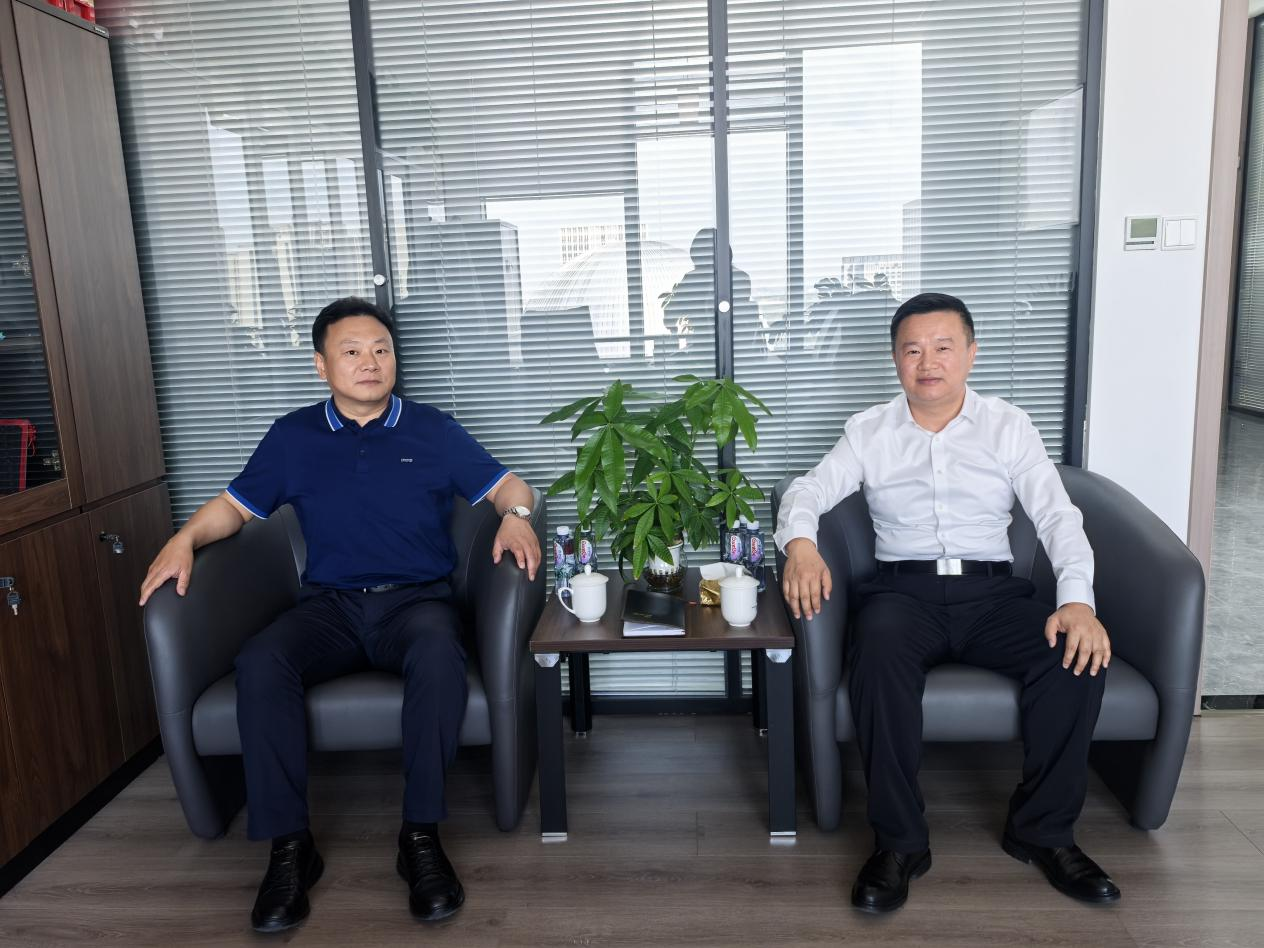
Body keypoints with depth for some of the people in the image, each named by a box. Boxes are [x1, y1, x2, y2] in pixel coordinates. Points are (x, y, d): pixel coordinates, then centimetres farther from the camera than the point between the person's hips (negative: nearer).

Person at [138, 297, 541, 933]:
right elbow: (235, 504, 19)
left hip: (416, 599, -1)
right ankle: (288, 846, -19)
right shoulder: (292, 437, 14)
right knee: (258, 663, -30)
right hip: (328, 606, 2)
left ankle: (420, 837, -23)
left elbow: (505, 485, 10)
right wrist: (185, 538, -1)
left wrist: (515, 516, -14)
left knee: (438, 653, -37)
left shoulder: (433, 431, 10)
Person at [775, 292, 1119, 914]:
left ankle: (1042, 830, -5)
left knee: (1077, 654, -27)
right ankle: (899, 842, -20)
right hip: (904, 589, -1)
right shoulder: (869, 431, 10)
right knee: (878, 649, -35)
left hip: (992, 590, 2)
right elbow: (807, 492, -1)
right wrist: (799, 543, -25)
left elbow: (1056, 515, 1)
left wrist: (1077, 599, -17)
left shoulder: (1008, 426, 9)